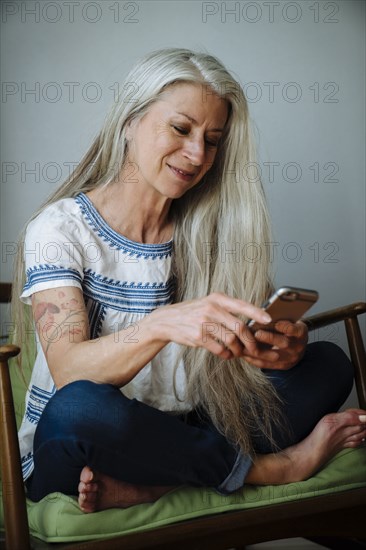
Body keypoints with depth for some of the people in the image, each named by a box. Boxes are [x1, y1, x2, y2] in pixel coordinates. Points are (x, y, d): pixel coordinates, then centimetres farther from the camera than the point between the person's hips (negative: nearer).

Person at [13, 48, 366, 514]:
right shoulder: (61, 227, -8)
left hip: (172, 439, 5)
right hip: (66, 453, -4)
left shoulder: (204, 234, 6)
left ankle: (146, 487, -21)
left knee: (328, 365, -7)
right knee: (80, 407, -38)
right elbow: (69, 373, -21)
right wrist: (161, 325, -40)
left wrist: (287, 347, -24)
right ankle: (268, 468, -15)